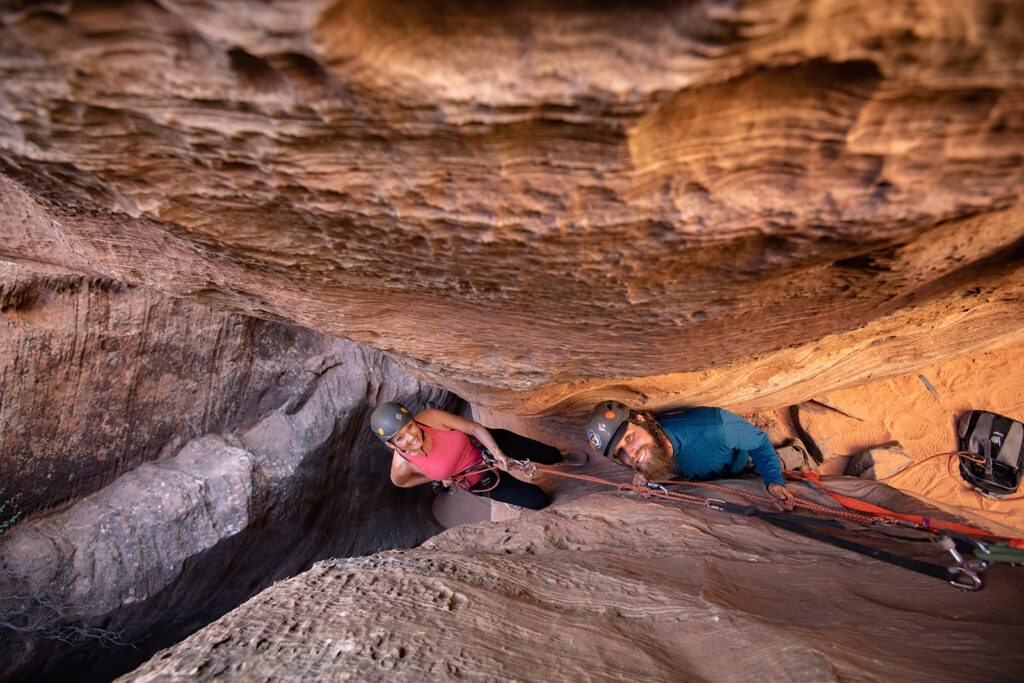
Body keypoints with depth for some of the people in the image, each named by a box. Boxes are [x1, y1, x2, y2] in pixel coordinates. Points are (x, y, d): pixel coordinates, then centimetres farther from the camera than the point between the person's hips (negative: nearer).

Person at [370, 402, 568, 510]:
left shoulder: (430, 417, -30)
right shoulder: (401, 466, -28)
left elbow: (475, 427, -19)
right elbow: (400, 481, -2)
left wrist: (497, 453, -29)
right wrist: (439, 478, -5)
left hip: (485, 442, 1)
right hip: (479, 480, 0)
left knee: (552, 457, 2)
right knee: (539, 501, 0)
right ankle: (508, 495, 32)